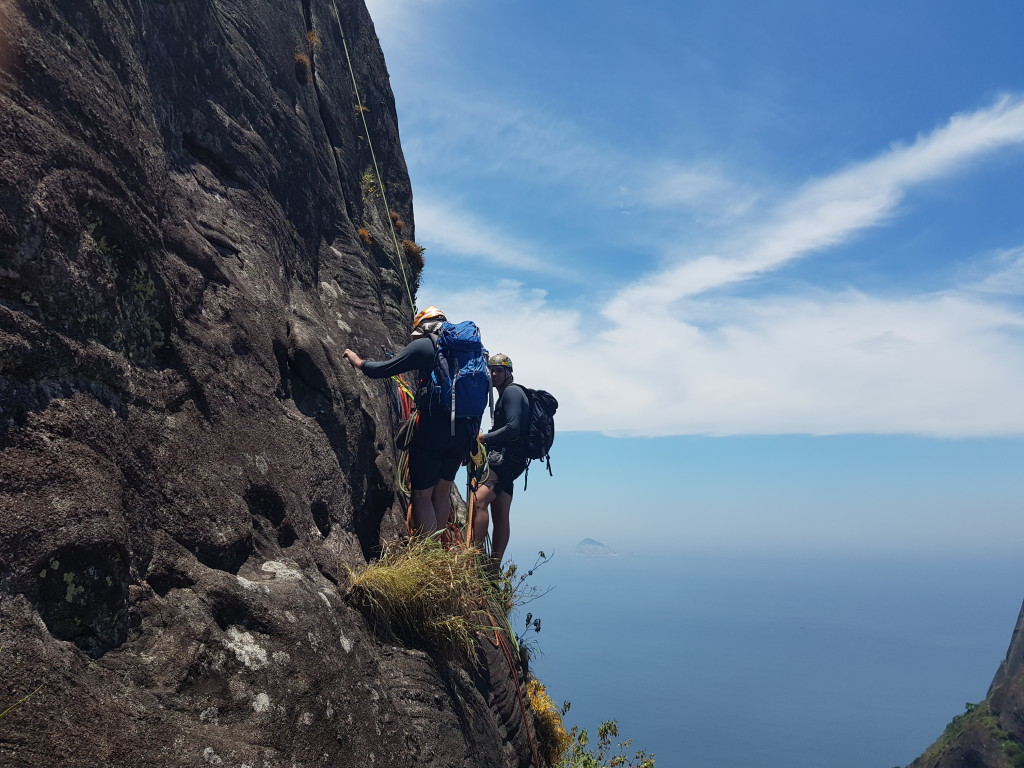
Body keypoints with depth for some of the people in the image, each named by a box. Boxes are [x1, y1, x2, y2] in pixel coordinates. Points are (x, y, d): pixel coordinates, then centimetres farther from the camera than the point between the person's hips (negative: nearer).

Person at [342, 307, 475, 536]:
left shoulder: (424, 345, 0)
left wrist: (357, 361, 18)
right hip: (464, 432, 6)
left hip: (433, 430, -6)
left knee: (422, 495, 3)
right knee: (442, 491, 19)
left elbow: (382, 370, -1)